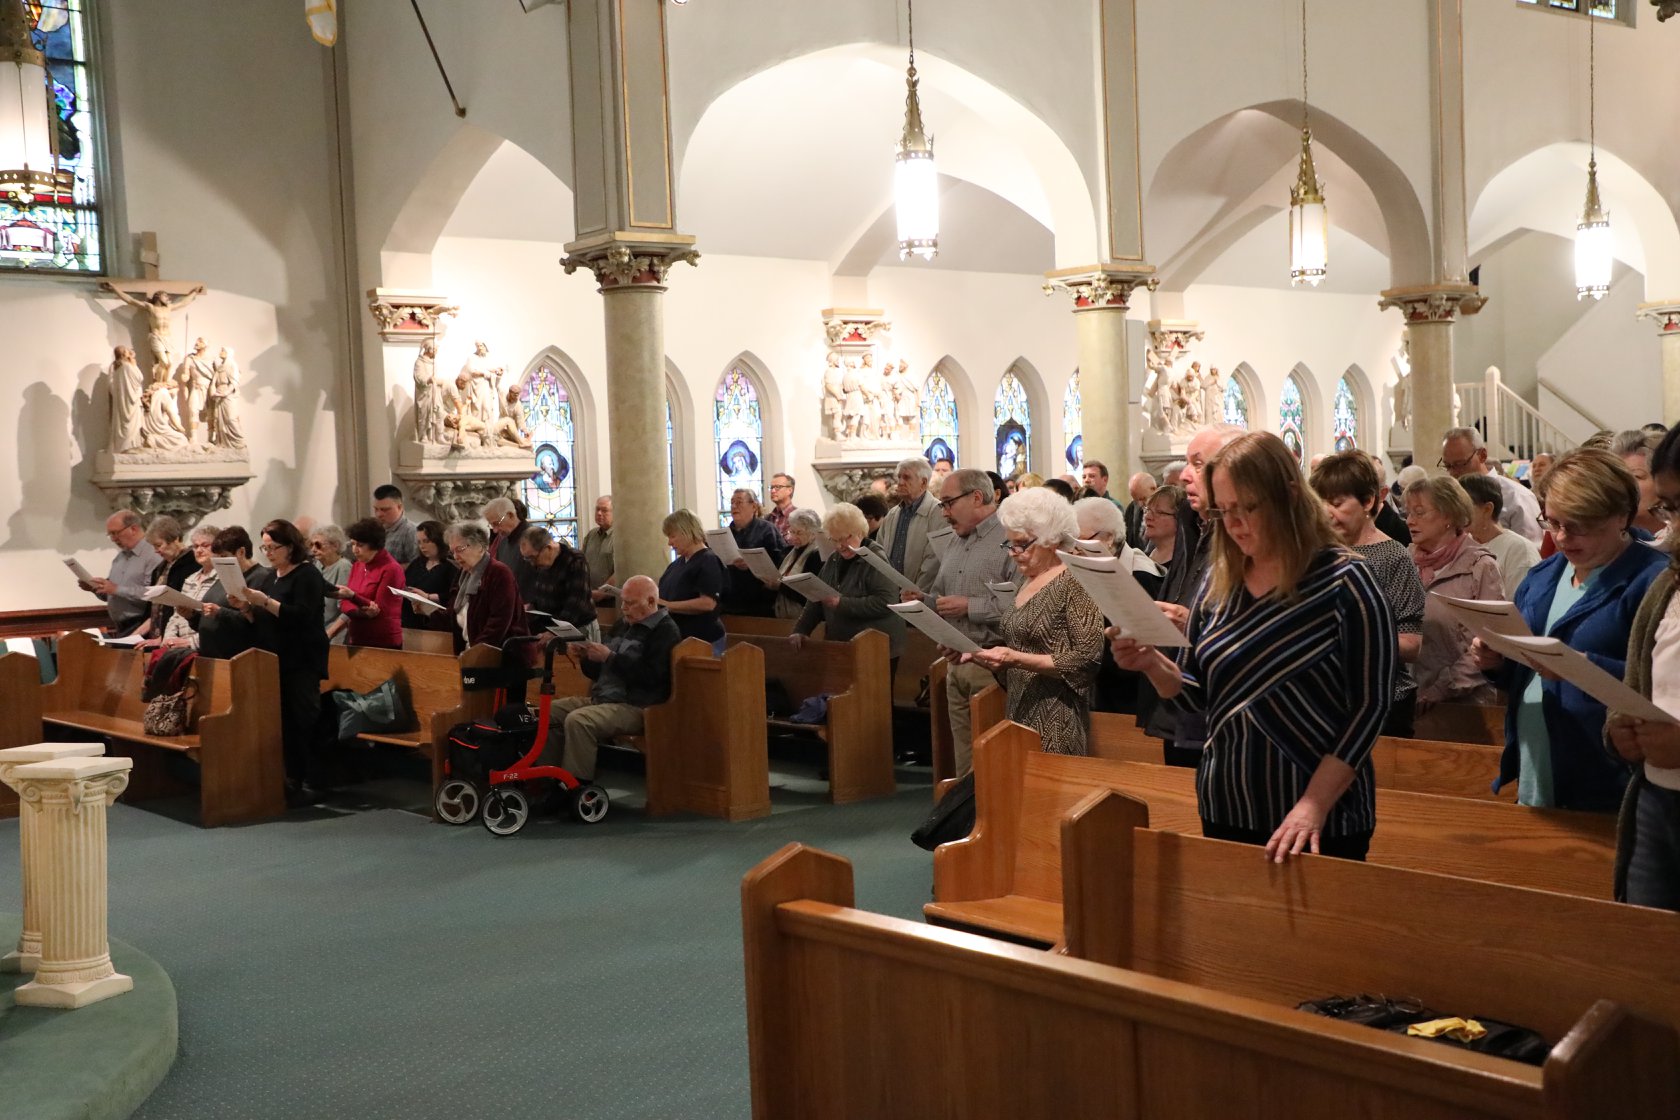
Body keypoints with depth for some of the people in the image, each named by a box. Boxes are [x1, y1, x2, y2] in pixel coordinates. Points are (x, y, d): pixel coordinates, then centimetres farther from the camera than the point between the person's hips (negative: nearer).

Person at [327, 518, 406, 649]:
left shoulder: (391, 569, -12)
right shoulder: (357, 566, 10)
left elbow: (379, 610, -15)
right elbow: (345, 604, 4)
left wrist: (352, 595, -28)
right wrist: (362, 611, -17)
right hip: (356, 641, 6)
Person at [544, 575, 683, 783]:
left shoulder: (665, 632, -7)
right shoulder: (622, 625, 20)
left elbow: (650, 676, -21)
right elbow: (597, 672, 25)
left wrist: (610, 657, -17)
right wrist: (584, 656, 2)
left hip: (634, 707, -9)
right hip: (599, 698, 9)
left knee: (577, 721, -30)